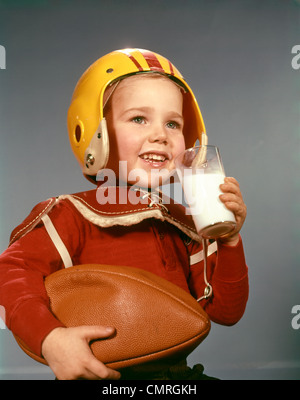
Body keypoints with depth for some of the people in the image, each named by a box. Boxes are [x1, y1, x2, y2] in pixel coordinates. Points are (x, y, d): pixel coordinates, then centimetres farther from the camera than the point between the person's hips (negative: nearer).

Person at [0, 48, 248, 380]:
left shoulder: (186, 225, 7)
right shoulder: (74, 217, -8)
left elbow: (225, 312, 8)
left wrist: (229, 243, -5)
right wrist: (50, 338, -32)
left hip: (174, 373, 6)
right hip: (100, 374, -6)